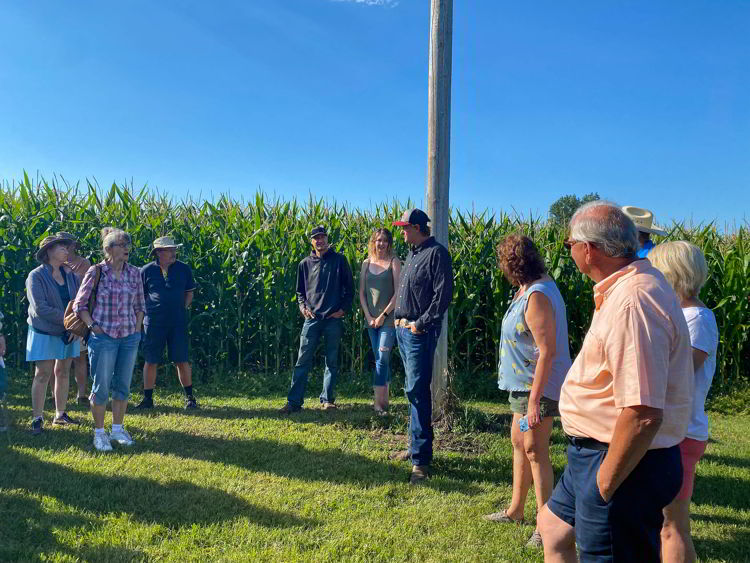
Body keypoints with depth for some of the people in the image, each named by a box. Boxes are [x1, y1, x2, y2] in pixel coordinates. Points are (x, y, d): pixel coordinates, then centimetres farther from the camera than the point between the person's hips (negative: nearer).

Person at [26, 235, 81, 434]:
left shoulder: (70, 275, 5)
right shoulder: (36, 276, -10)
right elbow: (40, 308, -18)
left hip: (68, 334, 5)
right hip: (44, 333, -5)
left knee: (63, 372, 10)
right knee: (43, 374, -2)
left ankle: (60, 414, 21)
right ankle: (37, 418, 6)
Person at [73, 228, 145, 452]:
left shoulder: (134, 273, 5)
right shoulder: (96, 272, -7)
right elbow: (79, 305, -1)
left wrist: (137, 329, 7)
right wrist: (93, 326, -10)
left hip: (129, 337, 4)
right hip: (103, 337, -4)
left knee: (123, 386, 11)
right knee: (101, 387, 2)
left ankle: (118, 429, 25)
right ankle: (99, 432, 17)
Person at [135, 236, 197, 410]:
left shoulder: (184, 269, 4)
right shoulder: (146, 271, 1)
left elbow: (189, 293, 14)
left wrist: (182, 308, 3)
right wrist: (147, 310, 1)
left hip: (178, 322, 0)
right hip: (153, 322, 0)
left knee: (182, 361, 2)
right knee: (150, 361, 6)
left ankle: (190, 397, 15)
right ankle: (147, 399, 19)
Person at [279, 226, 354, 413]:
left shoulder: (339, 260, 3)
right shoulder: (305, 264, 9)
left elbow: (349, 287, 5)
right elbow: (300, 291, 17)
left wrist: (344, 309, -5)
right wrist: (302, 306, 0)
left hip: (334, 318, -1)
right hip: (312, 318, 1)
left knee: (332, 361, 7)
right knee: (303, 360, -1)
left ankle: (328, 399, 16)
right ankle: (294, 401, 2)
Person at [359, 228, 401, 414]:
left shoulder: (394, 262, -4)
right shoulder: (366, 263, 9)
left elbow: (398, 292, -9)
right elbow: (361, 292, 10)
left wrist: (383, 315, -10)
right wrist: (368, 316, -1)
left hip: (388, 318, -5)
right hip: (371, 318, 5)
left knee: (382, 359, -9)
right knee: (380, 360, 11)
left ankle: (378, 402, -7)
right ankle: (384, 400, 20)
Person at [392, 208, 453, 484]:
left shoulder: (437, 253, -11)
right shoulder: (412, 254, 16)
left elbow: (443, 295, -18)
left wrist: (421, 324, -19)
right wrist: (399, 319, 11)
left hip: (420, 332, -9)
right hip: (403, 329, 9)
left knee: (417, 391, -10)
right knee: (414, 390, 16)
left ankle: (421, 459, -5)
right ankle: (418, 445, 28)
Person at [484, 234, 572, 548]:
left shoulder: (536, 297, -23)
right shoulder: (535, 287, 7)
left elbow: (547, 351, -27)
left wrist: (535, 399, -26)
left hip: (538, 387, -10)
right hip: (524, 384, 10)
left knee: (535, 451, -1)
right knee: (519, 443, 18)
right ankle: (515, 510, 33)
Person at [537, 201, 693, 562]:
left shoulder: (632, 304, -28)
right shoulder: (630, 286, 6)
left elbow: (643, 415, -32)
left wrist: (603, 487, -21)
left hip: (626, 465, -10)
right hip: (598, 452, 10)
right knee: (553, 526, 25)